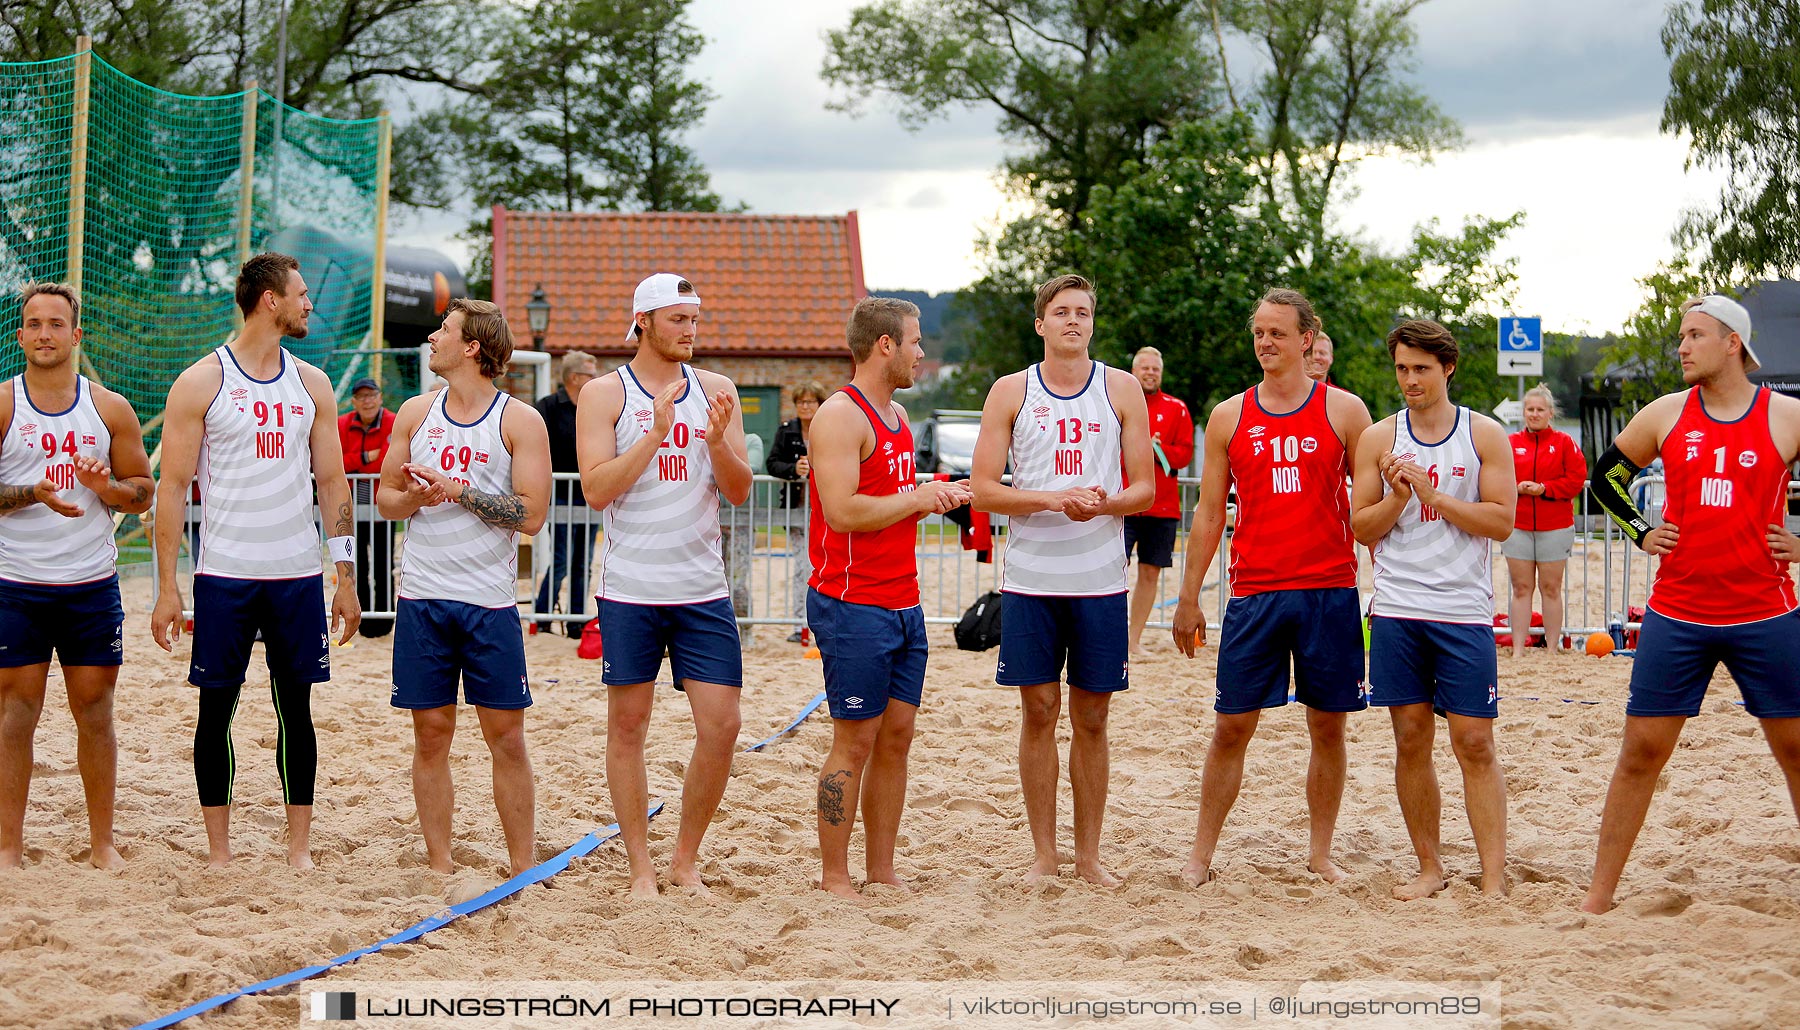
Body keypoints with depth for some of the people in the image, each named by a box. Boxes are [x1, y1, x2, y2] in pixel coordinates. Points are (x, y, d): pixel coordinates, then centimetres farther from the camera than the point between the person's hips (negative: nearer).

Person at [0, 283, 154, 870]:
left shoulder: (110, 409, 7)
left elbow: (143, 491, 10)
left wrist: (105, 486, -11)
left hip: (92, 584, 2)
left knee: (96, 712, 6)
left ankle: (102, 843, 15)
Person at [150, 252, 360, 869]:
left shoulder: (311, 385, 9)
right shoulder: (201, 383, -3)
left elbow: (332, 482, 12)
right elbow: (172, 486, -4)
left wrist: (346, 578, 6)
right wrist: (166, 588, -10)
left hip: (298, 575, 3)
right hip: (224, 575, -3)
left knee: (296, 708, 5)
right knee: (217, 712, 2)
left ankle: (299, 848, 12)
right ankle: (219, 852, 11)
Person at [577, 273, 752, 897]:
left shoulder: (715, 390, 8)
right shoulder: (605, 394, -1)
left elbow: (739, 491, 4)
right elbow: (597, 489, -11)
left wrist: (718, 439, -15)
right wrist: (656, 434, -19)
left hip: (703, 588, 3)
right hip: (630, 588, -2)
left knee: (721, 727, -2)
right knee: (628, 727, 3)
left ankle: (686, 861, 14)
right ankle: (641, 869, 13)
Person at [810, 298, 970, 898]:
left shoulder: (897, 416, 16)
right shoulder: (840, 416, -13)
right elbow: (843, 512, -23)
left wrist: (936, 497, 8)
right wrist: (917, 500, -13)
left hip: (903, 605, 9)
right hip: (853, 606, -9)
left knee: (896, 736, 10)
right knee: (855, 742, -4)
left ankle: (882, 871, 17)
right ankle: (834, 878, 4)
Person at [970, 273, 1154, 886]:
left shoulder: (1122, 389, 6)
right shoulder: (1010, 392, 4)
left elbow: (1145, 490, 4)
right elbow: (983, 489, -2)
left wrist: (1106, 504, -17)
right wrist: (1052, 499, -16)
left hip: (1101, 578, 0)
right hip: (1030, 577, 0)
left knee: (1091, 718, 5)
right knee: (1039, 711, 3)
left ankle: (1088, 854, 14)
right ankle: (1044, 853, 13)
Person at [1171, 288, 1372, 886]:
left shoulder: (1344, 411, 3)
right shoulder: (1229, 417, 7)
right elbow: (1209, 513, 10)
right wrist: (1188, 598, 7)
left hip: (1330, 591, -1)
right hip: (1253, 593, 1)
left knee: (1328, 727, 5)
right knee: (1231, 727, 1)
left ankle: (1320, 853, 17)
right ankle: (1202, 855, 9)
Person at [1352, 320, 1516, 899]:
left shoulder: (1484, 435, 4)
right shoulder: (1379, 439, 8)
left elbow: (1502, 521, -4)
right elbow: (1361, 527, 7)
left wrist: (1431, 493, -11)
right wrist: (1398, 499, -12)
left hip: (1464, 612, -2)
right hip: (1397, 611, 2)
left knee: (1475, 743, -4)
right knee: (1411, 741, 4)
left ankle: (1494, 878, -4)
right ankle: (1430, 868, 15)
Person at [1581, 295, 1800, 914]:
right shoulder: (1667, 414, 4)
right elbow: (1606, 476, 17)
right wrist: (1640, 532, 7)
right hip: (1676, 616, 1)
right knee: (1641, 750, 1)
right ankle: (1599, 896, 7)